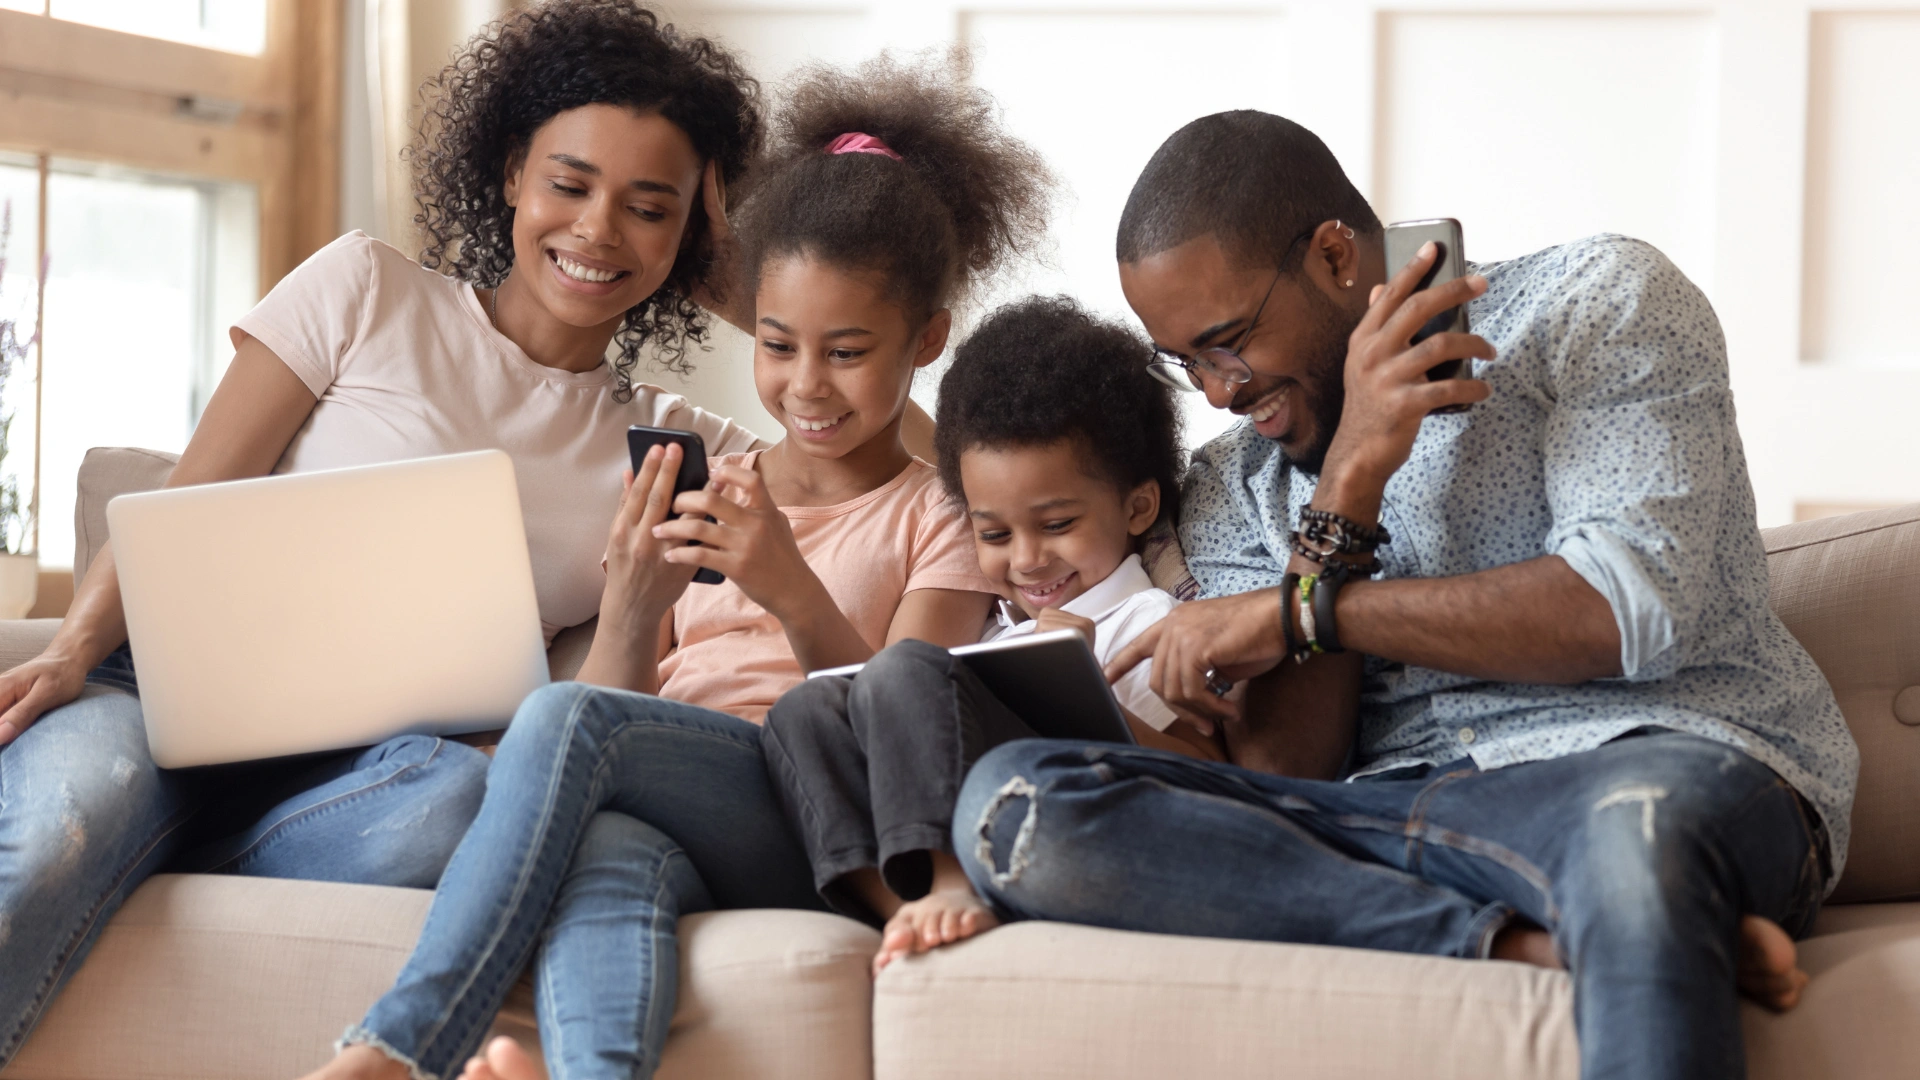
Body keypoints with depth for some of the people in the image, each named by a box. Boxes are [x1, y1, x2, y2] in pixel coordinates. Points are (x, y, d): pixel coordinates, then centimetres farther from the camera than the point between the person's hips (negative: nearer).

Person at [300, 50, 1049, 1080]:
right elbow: (622, 696, 14)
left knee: (567, 718, -32)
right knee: (610, 854, -39)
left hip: (814, 839, -3)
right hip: (665, 822, 3)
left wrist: (794, 595, -19)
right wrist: (635, 601, -8)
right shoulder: (693, 498, 26)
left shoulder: (943, 515, 15)